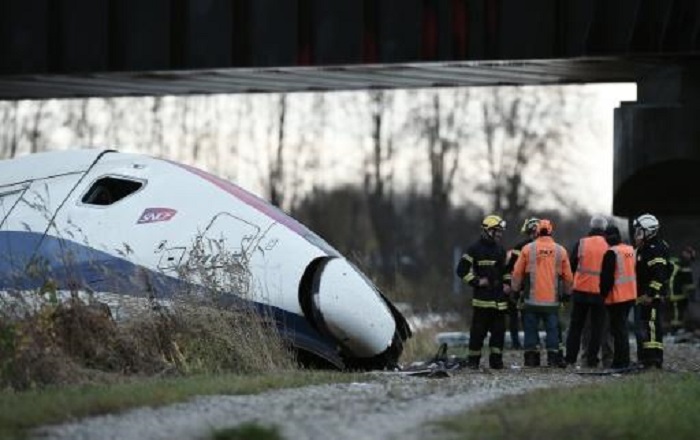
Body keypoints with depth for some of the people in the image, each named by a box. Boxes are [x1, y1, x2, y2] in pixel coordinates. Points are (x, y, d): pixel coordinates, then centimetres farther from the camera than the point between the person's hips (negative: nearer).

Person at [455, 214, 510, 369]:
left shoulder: (501, 250, 17)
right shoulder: (476, 249, -4)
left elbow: (506, 269, 29)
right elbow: (462, 269, -7)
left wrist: (507, 283, 12)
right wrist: (476, 281, -11)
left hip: (499, 298, 6)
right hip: (483, 297, -6)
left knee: (499, 330, 5)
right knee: (478, 330, -5)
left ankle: (496, 359, 11)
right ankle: (473, 360, 0)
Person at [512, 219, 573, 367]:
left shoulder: (528, 249, -3)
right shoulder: (560, 251, 1)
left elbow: (517, 273, 3)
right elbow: (568, 277, 8)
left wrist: (516, 289, 17)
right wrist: (567, 292, 23)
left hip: (532, 299, -1)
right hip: (552, 300, 1)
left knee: (531, 328, 6)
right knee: (553, 329, 6)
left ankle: (531, 356, 5)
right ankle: (553, 355, 1)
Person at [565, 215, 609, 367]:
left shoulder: (581, 243, -3)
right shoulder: (609, 247, -3)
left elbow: (572, 266, 3)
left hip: (580, 290, 1)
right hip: (600, 292, -1)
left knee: (576, 325, 11)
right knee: (596, 327, 6)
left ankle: (570, 357, 10)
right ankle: (592, 359, 2)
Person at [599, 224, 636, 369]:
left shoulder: (612, 253, -16)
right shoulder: (631, 250, 10)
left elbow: (607, 277, -17)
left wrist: (603, 293, -6)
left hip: (617, 297, -8)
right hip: (630, 296, 8)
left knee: (618, 329, -4)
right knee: (623, 327, 17)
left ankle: (620, 361, -5)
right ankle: (624, 360, 20)